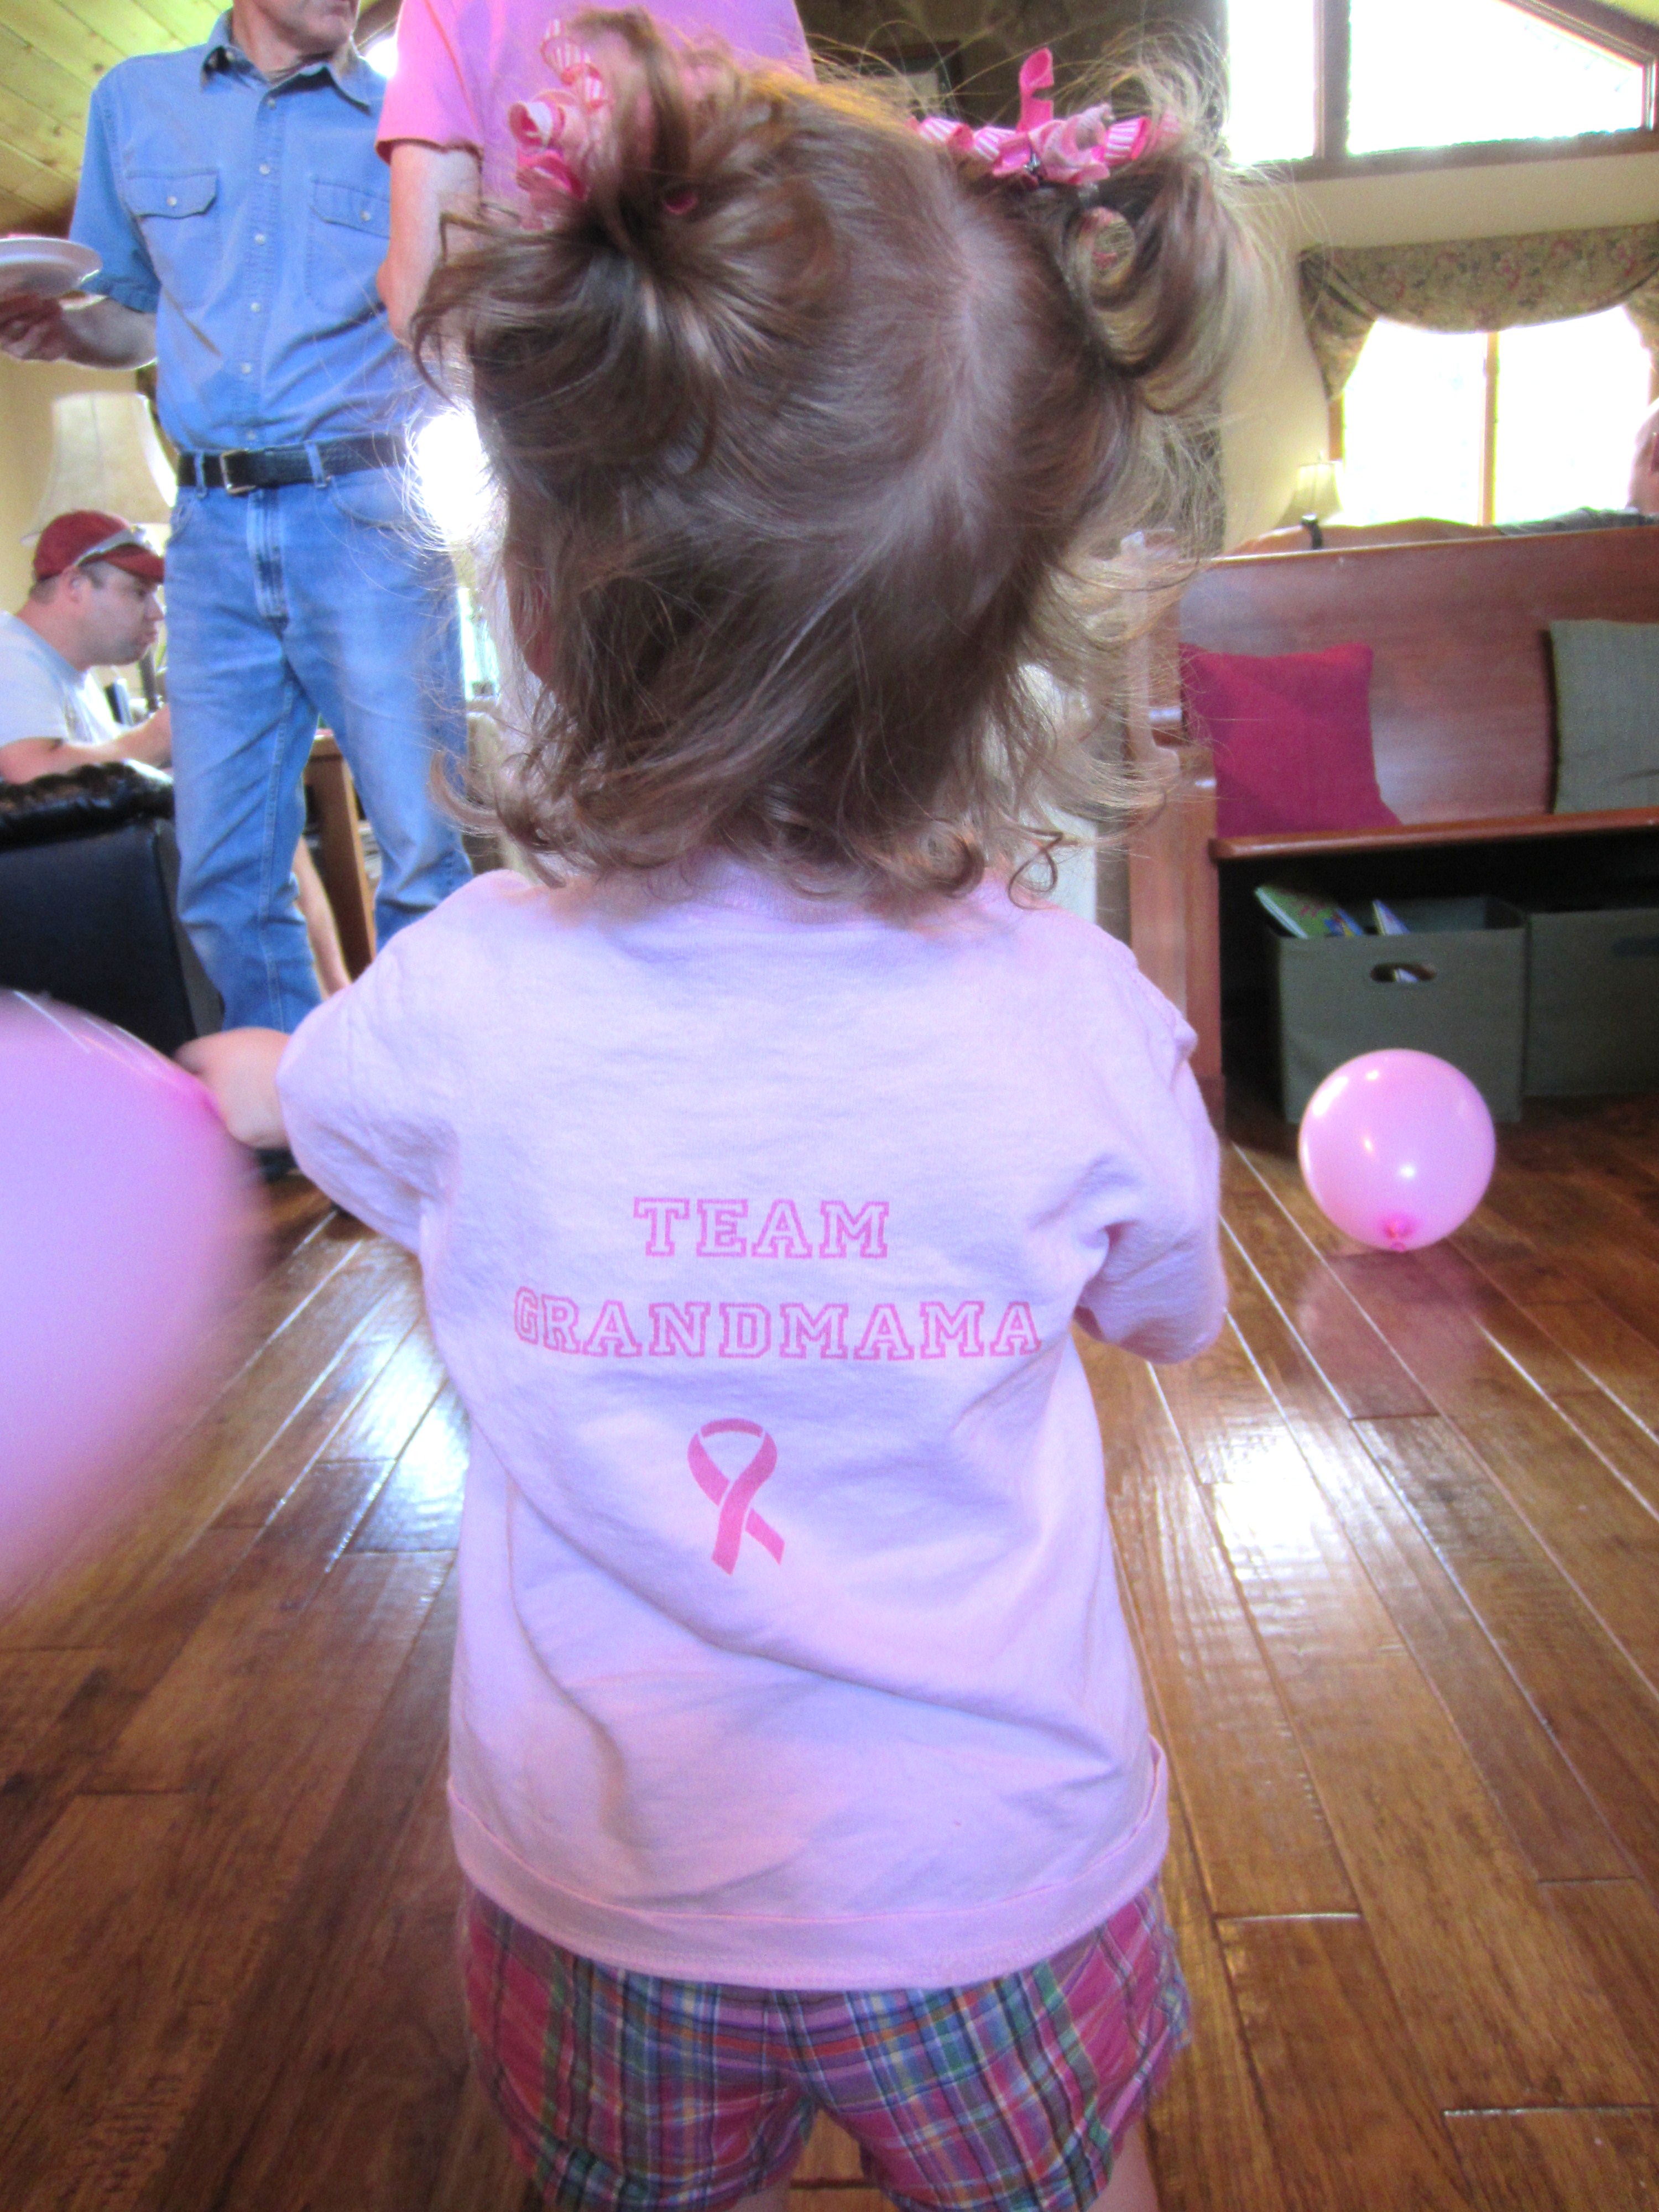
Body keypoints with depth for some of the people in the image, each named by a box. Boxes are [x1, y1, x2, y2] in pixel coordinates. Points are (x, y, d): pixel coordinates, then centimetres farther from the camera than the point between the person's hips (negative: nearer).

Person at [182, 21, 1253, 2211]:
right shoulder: (1090, 1022, -23)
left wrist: (233, 1069, 28)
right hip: (1000, 1878, 0)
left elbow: (274, 1090, 4)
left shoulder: (462, 1003, -22)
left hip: (607, 1891, 1)